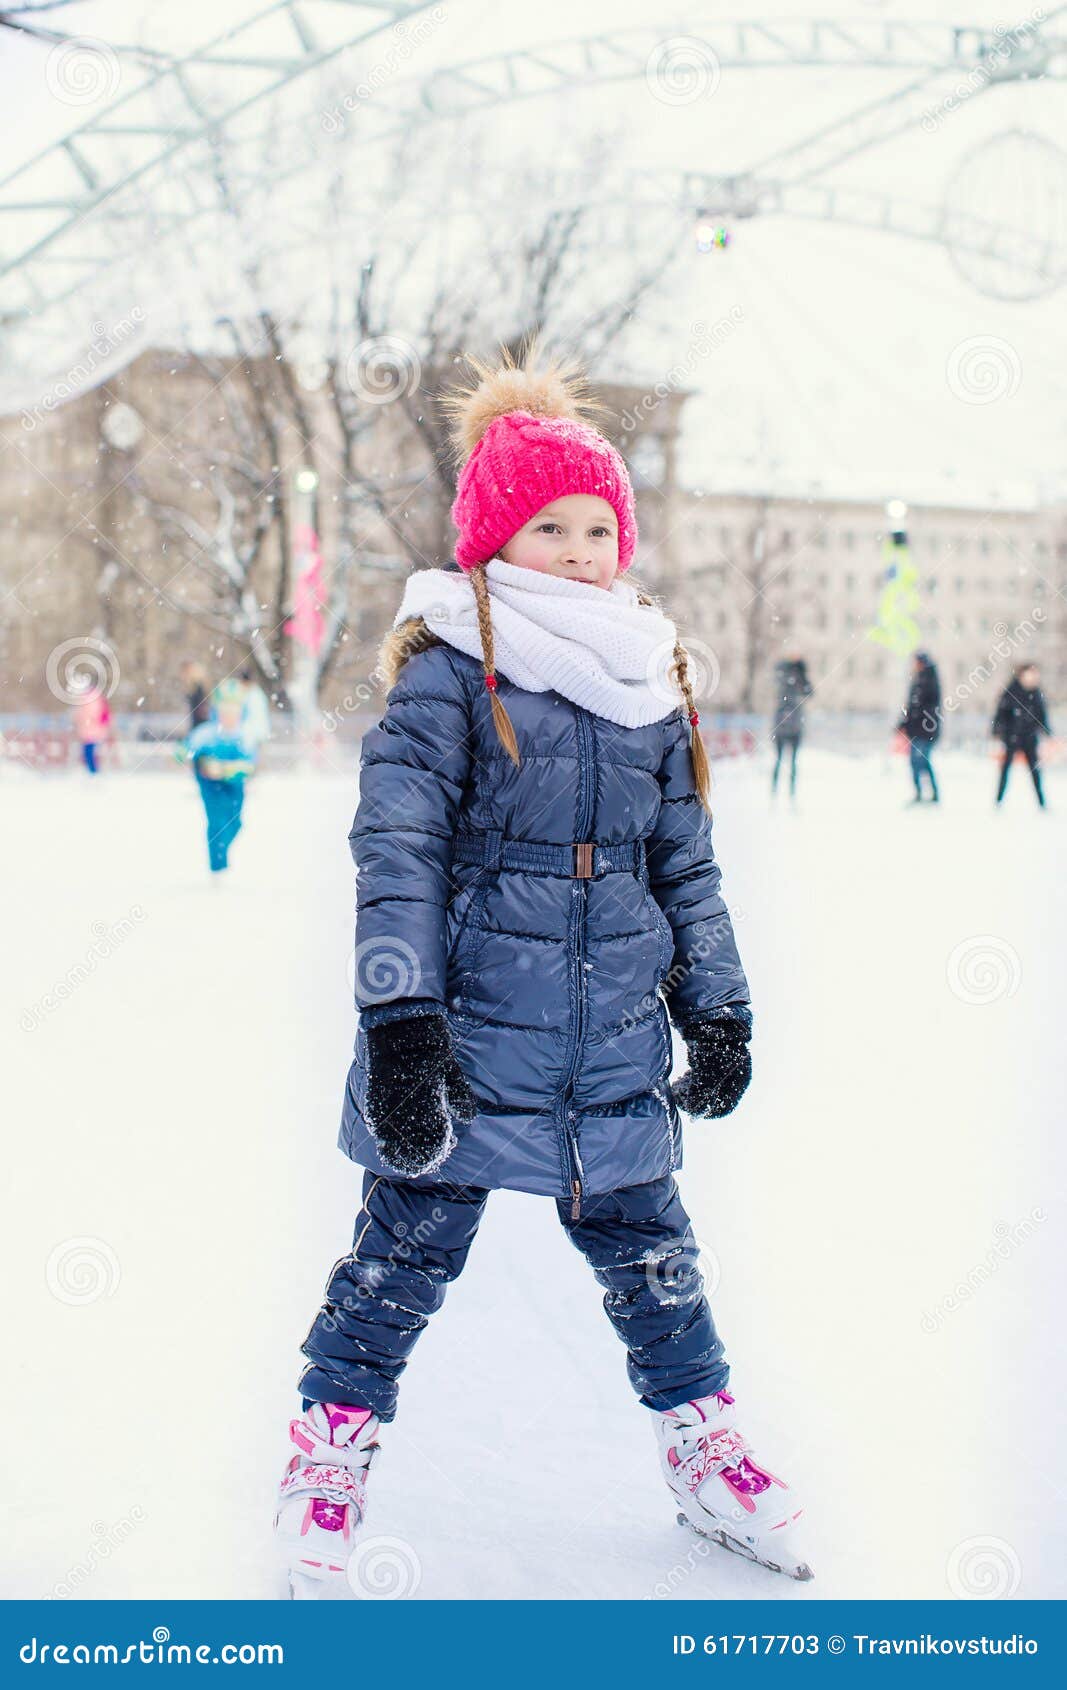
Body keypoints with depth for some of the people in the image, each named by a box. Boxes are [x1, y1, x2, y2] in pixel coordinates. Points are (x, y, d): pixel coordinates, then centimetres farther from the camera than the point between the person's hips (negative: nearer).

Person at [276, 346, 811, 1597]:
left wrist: (718, 1010, 16)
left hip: (616, 1046, 5)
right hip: (466, 1034, -4)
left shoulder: (650, 682, 10)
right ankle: (332, 1445, 21)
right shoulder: (449, 671, -7)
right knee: (407, 1248, 3)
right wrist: (400, 1018, -19)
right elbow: (396, 845, -12)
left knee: (650, 1255, 14)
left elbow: (684, 861, 17)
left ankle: (705, 1451, 31)